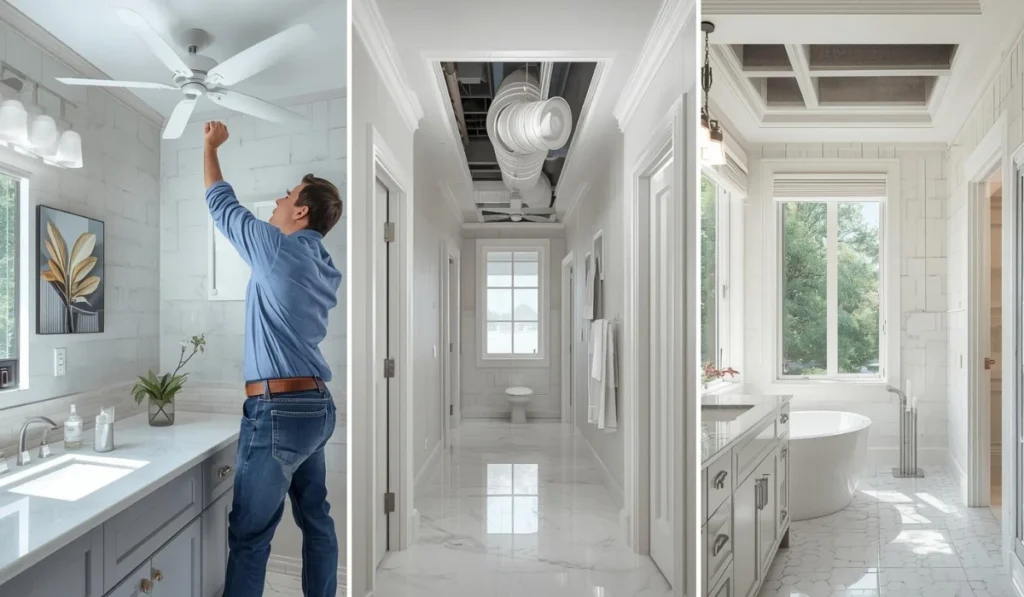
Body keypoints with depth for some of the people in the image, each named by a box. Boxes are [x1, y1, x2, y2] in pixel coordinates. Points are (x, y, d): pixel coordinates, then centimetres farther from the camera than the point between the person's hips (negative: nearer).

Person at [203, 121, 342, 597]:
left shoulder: (278, 249, -10)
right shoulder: (325, 268, 12)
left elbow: (222, 205, 3)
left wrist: (210, 146, 17)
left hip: (278, 409, -9)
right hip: (315, 405, 9)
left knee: (249, 535, -1)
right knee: (315, 518, 16)